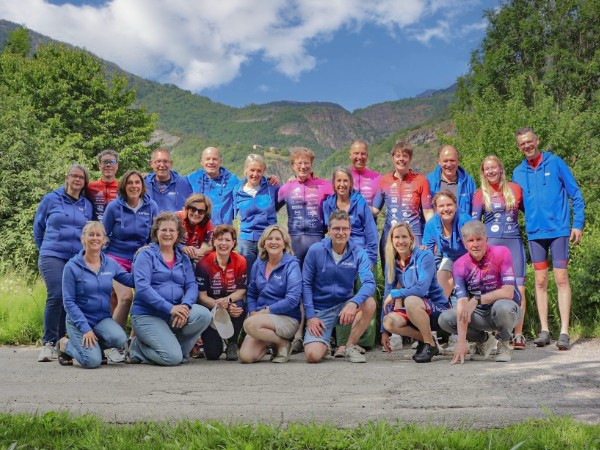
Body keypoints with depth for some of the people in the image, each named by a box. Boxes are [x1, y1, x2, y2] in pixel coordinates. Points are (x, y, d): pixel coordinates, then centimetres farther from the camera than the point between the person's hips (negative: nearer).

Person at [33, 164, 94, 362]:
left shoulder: (87, 206, 12)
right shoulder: (51, 200, 5)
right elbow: (38, 227, 15)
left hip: (79, 259, 3)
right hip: (53, 257, -3)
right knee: (56, 296, -17)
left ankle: (59, 341, 14)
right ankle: (48, 343, -8)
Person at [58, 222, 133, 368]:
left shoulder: (110, 264, 4)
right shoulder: (72, 266, -8)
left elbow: (132, 281, 7)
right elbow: (69, 302, -10)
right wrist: (85, 329, -18)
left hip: (103, 319, 3)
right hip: (79, 319, -3)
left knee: (120, 340, -30)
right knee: (92, 361, -25)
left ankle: (95, 346, 5)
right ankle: (65, 344, 8)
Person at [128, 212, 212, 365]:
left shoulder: (183, 258, 13)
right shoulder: (146, 254, -2)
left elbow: (192, 286, 3)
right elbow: (142, 287, -15)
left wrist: (185, 305, -20)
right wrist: (170, 308, -24)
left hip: (176, 311, 5)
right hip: (147, 315, -5)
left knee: (204, 315, -24)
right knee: (172, 358, -23)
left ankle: (173, 345, -1)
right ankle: (138, 347, 7)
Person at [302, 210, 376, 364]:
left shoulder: (359, 254, -6)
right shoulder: (315, 250, -8)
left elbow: (369, 283, -20)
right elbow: (306, 284, -4)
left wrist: (354, 303, -39)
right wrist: (310, 316, -11)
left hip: (345, 305, 2)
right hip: (320, 310, -2)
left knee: (369, 303, -30)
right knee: (313, 355, -23)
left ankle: (350, 346, -7)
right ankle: (324, 345, 17)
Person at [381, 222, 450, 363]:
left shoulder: (425, 256, -13)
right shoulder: (392, 263, 3)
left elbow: (422, 288, -26)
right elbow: (387, 294, 4)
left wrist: (394, 294, -16)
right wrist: (384, 331, 2)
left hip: (438, 309, -5)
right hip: (416, 311, 6)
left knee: (410, 300, -35)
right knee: (388, 322, -23)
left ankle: (430, 344, -15)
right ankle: (423, 339, 3)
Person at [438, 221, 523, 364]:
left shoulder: (501, 253, -18)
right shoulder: (459, 265, -12)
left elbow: (508, 292, -24)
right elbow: (462, 303, -22)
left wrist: (477, 300, -34)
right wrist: (461, 341, -32)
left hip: (507, 310, -3)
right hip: (480, 314, 3)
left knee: (503, 306, -38)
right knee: (445, 319, -19)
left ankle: (504, 343, -3)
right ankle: (484, 340, 10)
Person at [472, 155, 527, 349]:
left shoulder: (515, 189, 10)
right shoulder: (480, 194, 7)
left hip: (514, 242, 1)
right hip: (491, 243, -1)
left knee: (519, 288, -7)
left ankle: (518, 334, 0)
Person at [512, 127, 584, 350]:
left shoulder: (555, 163, -1)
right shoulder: (518, 173, 8)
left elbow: (575, 194, 1)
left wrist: (577, 224, -3)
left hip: (558, 230, -3)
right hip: (534, 232, 3)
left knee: (561, 279, -4)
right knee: (540, 281, 6)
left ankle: (564, 331, -2)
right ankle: (544, 330, 12)